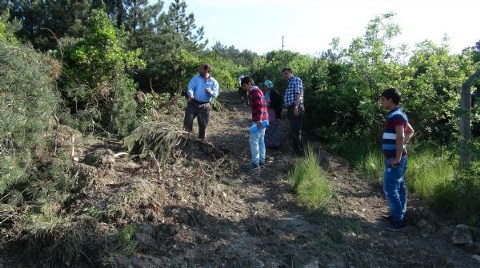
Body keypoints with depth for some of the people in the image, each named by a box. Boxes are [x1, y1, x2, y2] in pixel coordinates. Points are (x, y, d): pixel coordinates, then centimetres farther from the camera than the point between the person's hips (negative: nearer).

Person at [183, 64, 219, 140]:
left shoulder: (214, 82, 0)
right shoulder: (195, 78, 3)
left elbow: (215, 94, -10)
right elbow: (190, 87, -9)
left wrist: (210, 92, -33)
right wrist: (190, 94, -31)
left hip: (204, 106, 0)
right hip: (193, 104, 0)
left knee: (203, 124, 8)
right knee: (188, 121, -3)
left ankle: (202, 139, 25)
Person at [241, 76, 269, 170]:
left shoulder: (255, 92, -13)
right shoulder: (255, 91, 19)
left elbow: (260, 106, -22)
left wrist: (259, 119, -26)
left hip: (259, 120, -11)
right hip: (261, 119, 11)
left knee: (253, 140, -8)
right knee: (260, 140, 13)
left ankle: (255, 162, -5)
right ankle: (262, 160, 19)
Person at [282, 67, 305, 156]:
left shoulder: (296, 80, -4)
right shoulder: (289, 83, 24)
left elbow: (299, 94, -16)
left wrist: (296, 107, -24)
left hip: (296, 108, -10)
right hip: (290, 109, 10)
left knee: (296, 131, -9)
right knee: (293, 131, 15)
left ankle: (300, 152, -5)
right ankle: (295, 150, 24)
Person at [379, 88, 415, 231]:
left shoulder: (395, 115, -17)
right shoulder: (398, 115, 13)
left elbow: (400, 136, -28)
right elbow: (410, 131, 26)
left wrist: (397, 158, -25)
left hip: (394, 160, -10)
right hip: (394, 158, 10)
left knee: (390, 189, -5)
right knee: (399, 187, 16)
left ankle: (399, 220, 2)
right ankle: (399, 214, 26)